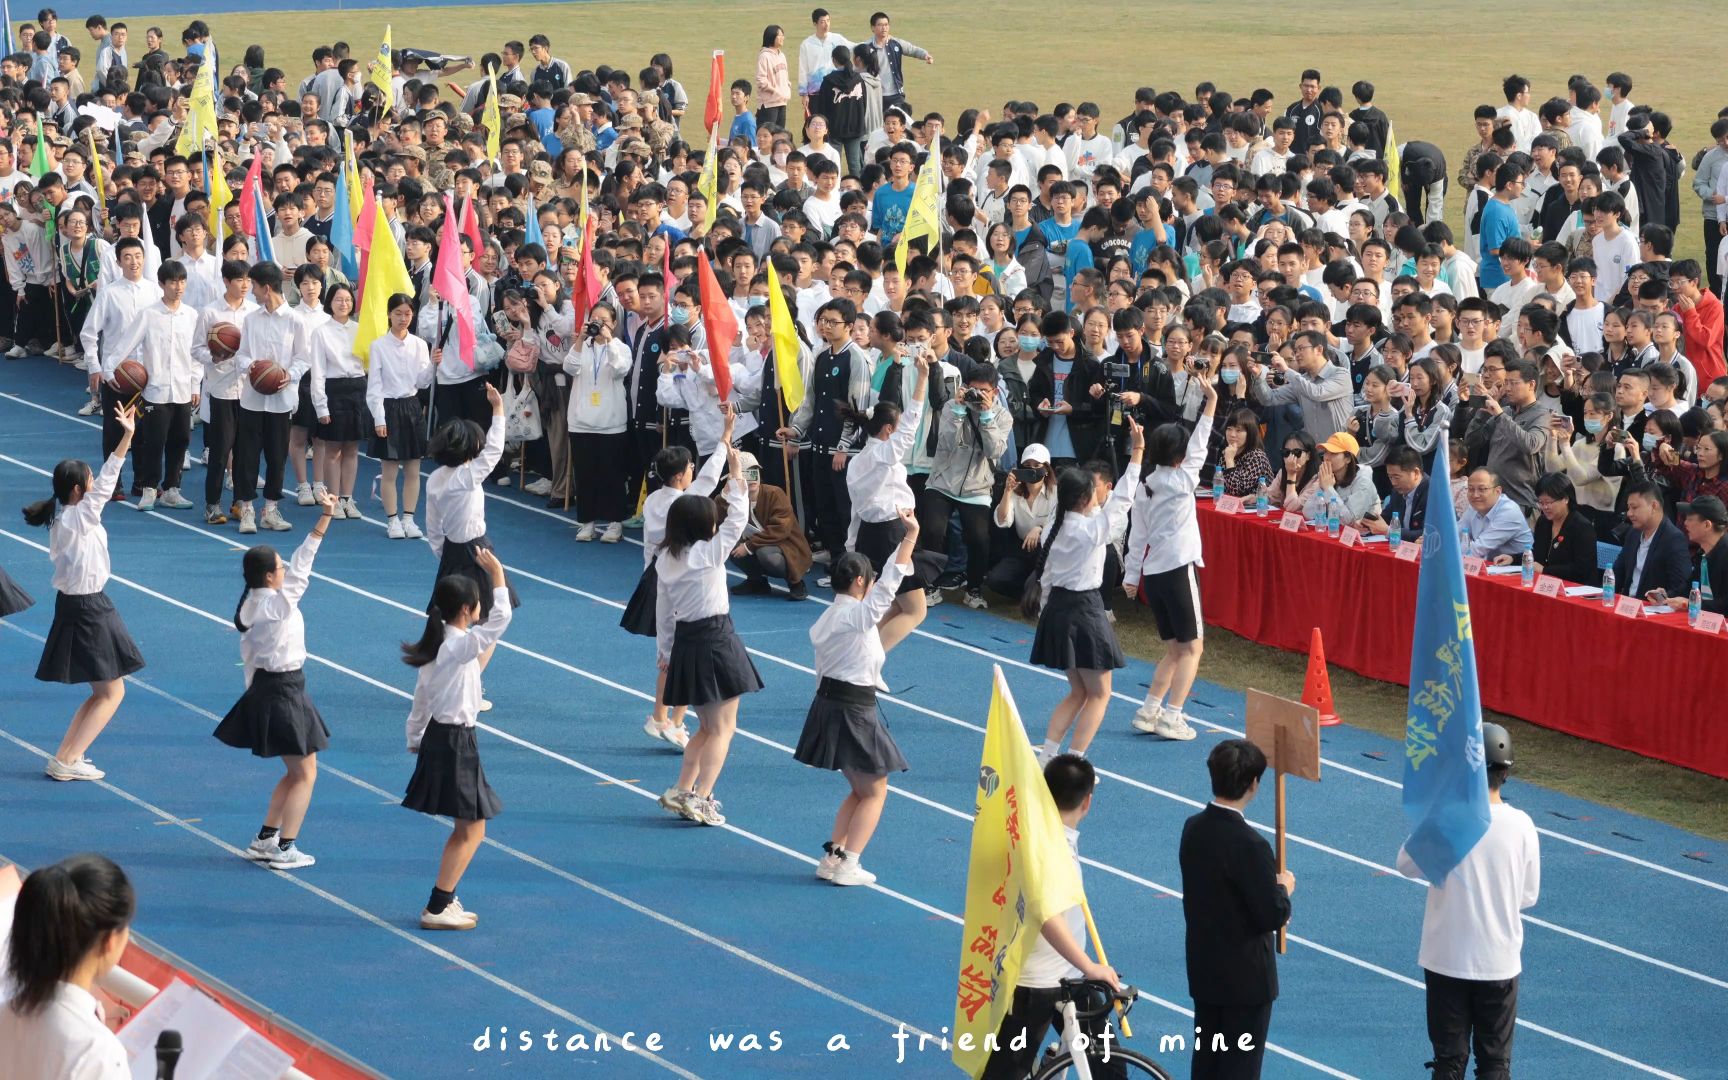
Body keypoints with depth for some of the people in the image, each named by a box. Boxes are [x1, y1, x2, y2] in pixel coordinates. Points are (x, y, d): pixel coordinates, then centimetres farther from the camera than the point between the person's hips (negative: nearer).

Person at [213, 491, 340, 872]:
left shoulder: (249, 607, 5)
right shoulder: (277, 603, -21)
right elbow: (301, 564, -22)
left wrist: (257, 692, 18)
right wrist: (325, 517, -20)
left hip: (263, 689, 9)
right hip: (285, 692, -9)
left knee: (296, 772, 21)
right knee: (305, 774, 2)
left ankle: (265, 839, 23)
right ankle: (284, 849, 2)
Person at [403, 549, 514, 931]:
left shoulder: (436, 645, 9)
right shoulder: (460, 646, -18)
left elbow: (420, 701, 15)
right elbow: (500, 617, -26)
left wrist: (416, 742, 22)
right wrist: (497, 575, -18)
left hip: (437, 737, 10)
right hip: (456, 742, -10)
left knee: (466, 828, 17)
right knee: (472, 830, -4)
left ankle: (445, 900, 21)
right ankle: (436, 909, -5)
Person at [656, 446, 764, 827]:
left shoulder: (665, 560, 4)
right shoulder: (711, 552, -14)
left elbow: (663, 610, 9)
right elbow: (739, 516, -8)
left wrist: (665, 649, 18)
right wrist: (736, 474, 0)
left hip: (684, 644, 7)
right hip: (716, 641, -7)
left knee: (707, 727, 20)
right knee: (723, 728, -1)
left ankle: (681, 791, 15)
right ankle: (700, 799, -10)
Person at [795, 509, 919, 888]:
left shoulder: (827, 618, 10)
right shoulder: (860, 614, -17)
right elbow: (891, 580, -27)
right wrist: (911, 535, -29)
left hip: (828, 703, 9)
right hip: (854, 711, -9)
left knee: (861, 789, 21)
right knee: (875, 792, 5)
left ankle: (832, 857, 17)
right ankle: (847, 864, 1)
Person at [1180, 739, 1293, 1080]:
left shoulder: (1194, 828, -1)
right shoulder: (1249, 845, -26)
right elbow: (1273, 916, -22)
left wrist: (1272, 888, 10)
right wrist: (1284, 889, -2)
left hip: (1203, 971, 8)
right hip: (1246, 976, -8)